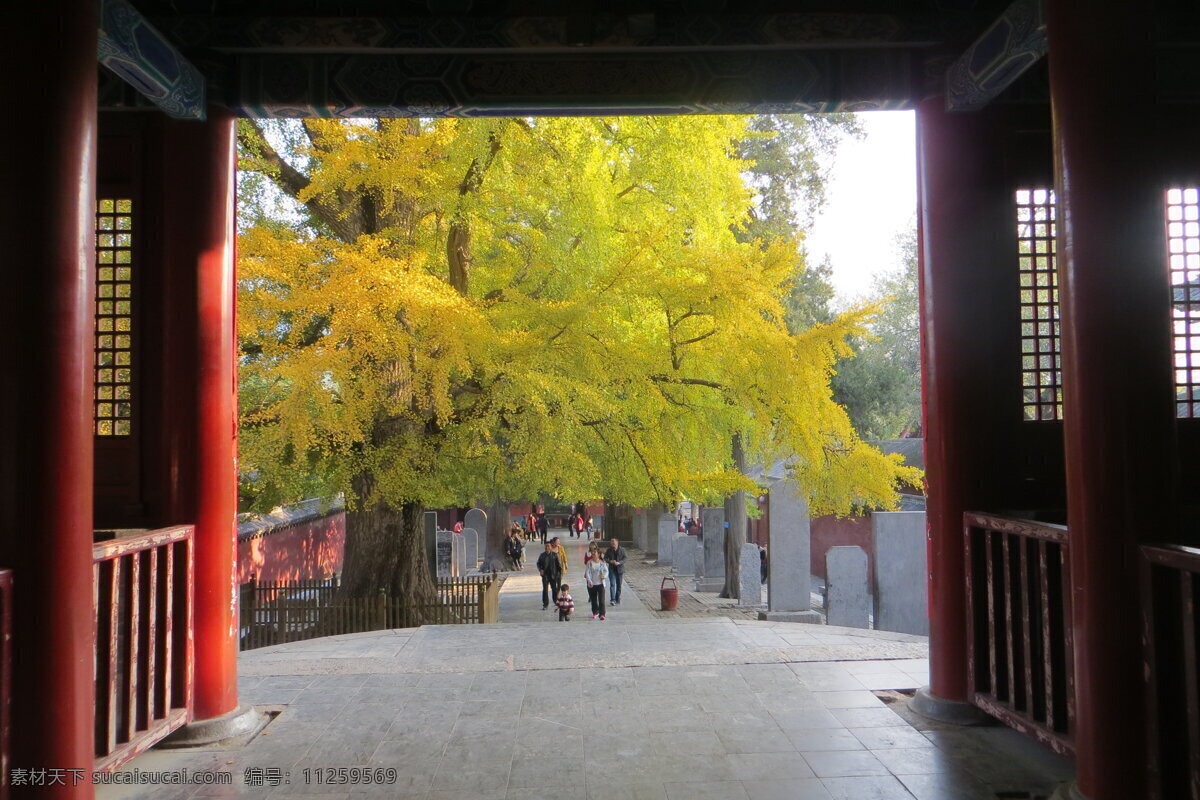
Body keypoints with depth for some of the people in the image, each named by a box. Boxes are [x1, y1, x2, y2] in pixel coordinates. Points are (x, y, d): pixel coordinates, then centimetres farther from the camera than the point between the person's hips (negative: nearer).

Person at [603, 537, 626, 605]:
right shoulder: (608, 550, 0)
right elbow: (605, 558, 2)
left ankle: (617, 600, 19)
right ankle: (612, 599, -14)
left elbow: (624, 559, -4)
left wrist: (619, 562, -21)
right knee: (612, 584, -11)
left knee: (619, 584, 7)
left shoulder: (622, 550, -3)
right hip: (612, 569, -1)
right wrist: (611, 561, -17)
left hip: (619, 569, 1)